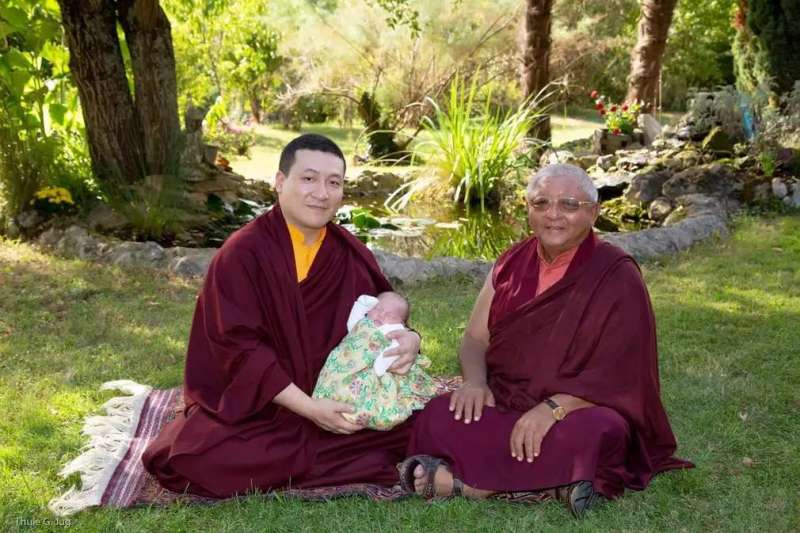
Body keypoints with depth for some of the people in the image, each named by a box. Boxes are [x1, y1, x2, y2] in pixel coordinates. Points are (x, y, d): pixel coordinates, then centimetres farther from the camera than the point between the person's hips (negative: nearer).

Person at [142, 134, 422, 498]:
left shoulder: (351, 255, 1)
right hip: (254, 405, -4)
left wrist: (406, 339, -16)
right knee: (200, 462, -30)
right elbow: (241, 348, -17)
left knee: (413, 421, -16)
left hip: (333, 399, 5)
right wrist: (309, 409, -23)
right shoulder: (242, 253, -13)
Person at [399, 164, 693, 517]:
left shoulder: (618, 277, -7)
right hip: (504, 405, 4)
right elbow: (475, 338, 9)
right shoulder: (512, 262, 8)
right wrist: (475, 382, -13)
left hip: (580, 410, -4)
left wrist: (555, 407, -28)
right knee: (438, 420, -25)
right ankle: (550, 484, -28)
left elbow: (617, 374, -13)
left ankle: (473, 483, -28)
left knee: (585, 436, -39)